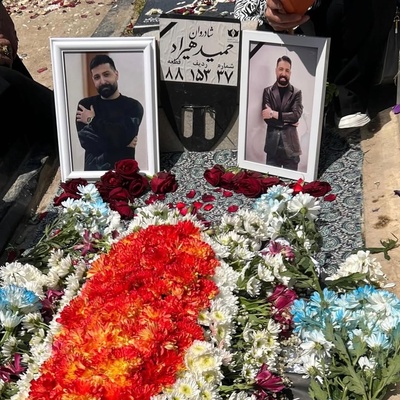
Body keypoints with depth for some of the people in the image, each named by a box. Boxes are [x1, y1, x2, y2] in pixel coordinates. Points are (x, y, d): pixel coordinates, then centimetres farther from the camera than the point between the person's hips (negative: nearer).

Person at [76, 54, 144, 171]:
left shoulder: (133, 106, -3)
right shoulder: (85, 105, 4)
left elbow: (124, 136, -18)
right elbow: (86, 140, -9)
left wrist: (93, 121, -7)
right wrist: (123, 143, -14)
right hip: (93, 169, 1)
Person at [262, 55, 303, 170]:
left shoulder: (296, 93, 4)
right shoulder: (268, 91, 6)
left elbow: (296, 115, -10)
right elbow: (267, 118, -5)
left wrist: (274, 114, -12)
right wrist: (287, 121, -8)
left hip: (290, 144, -1)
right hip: (272, 144, 1)